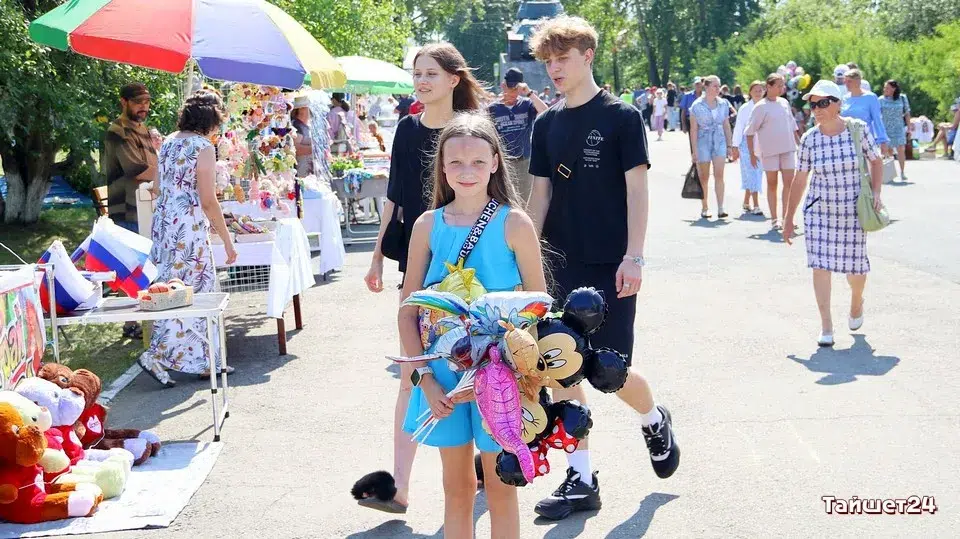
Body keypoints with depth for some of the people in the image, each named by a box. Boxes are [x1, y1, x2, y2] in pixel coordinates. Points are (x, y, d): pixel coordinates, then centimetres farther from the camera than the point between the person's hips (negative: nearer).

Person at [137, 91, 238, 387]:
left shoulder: (168, 142, 12)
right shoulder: (202, 147, -11)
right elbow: (208, 201, -14)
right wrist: (227, 239, -8)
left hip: (163, 222, 9)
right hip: (188, 227, -9)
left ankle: (206, 362, 17)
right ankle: (155, 356, -7)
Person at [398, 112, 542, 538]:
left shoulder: (514, 224, -7)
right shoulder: (428, 226, 0)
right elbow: (408, 311, 2)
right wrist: (425, 380, -6)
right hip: (444, 371, 2)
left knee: (499, 486, 10)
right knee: (456, 487, 15)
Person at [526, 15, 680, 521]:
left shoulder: (621, 116, -5)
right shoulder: (546, 124, 9)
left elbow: (636, 189, -8)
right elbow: (540, 195, 11)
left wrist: (633, 257, -14)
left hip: (609, 268, -5)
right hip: (559, 265, 5)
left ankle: (654, 420, 30)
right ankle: (580, 479, 11)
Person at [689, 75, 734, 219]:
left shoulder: (723, 104, 6)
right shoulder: (697, 106, -4)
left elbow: (726, 125, 13)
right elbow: (693, 129, -4)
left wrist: (730, 145, 10)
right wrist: (694, 150, -8)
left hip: (720, 142, 2)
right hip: (703, 142, -2)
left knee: (719, 175, -8)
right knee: (704, 177, 4)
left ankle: (720, 208, -12)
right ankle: (704, 208, 15)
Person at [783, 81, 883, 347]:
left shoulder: (858, 129, -6)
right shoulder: (809, 139, -3)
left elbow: (876, 161, 7)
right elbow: (800, 179, 4)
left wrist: (875, 192, -7)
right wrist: (789, 218, 6)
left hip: (853, 211, -1)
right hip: (819, 211, 1)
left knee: (855, 266, 7)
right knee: (820, 265, -7)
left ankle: (857, 301, 41)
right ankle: (826, 326, 1)